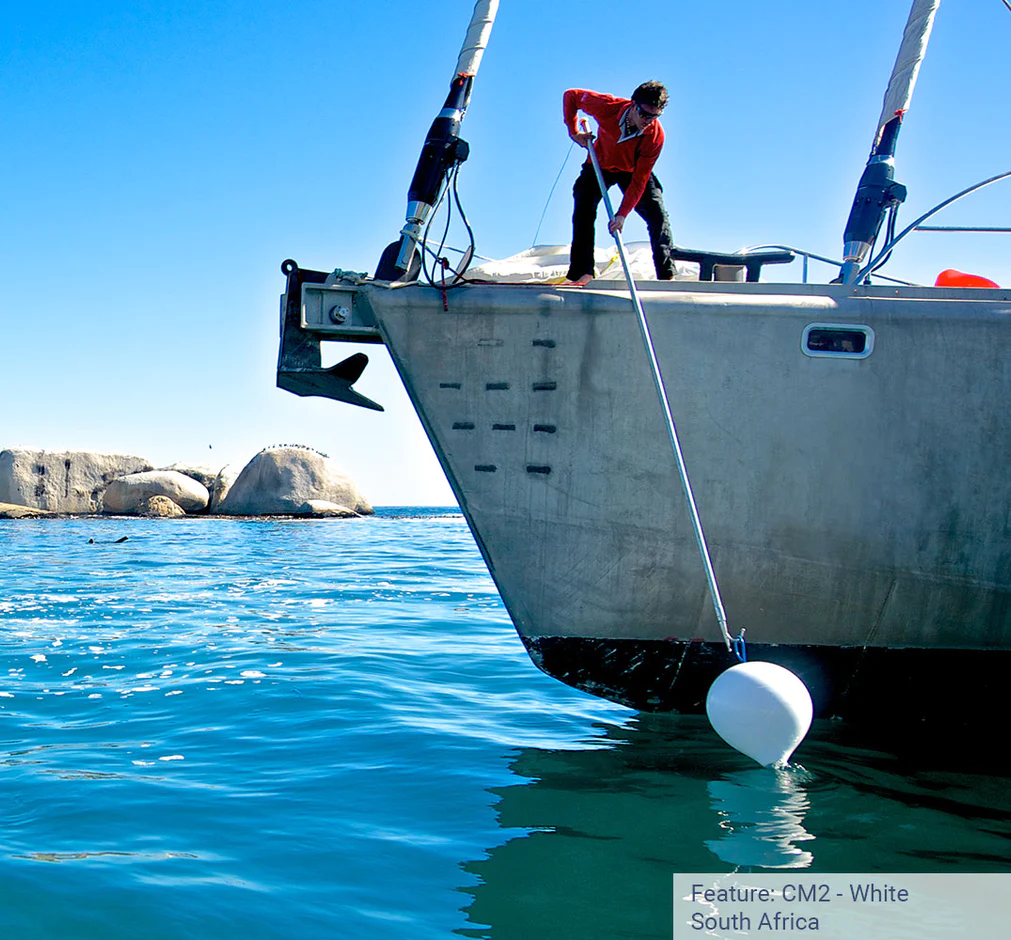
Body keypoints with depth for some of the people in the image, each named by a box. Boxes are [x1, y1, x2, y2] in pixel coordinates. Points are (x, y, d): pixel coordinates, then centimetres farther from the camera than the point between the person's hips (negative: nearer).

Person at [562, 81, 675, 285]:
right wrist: (574, 131, -18)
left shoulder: (656, 136, -32)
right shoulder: (608, 107, -32)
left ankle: (667, 274, -5)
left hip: (632, 170, 0)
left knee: (657, 215, -11)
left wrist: (622, 213, -37)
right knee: (583, 210, -17)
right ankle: (583, 272, -14)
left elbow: (639, 180, -31)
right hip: (600, 165, 0)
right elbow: (571, 96, -16)